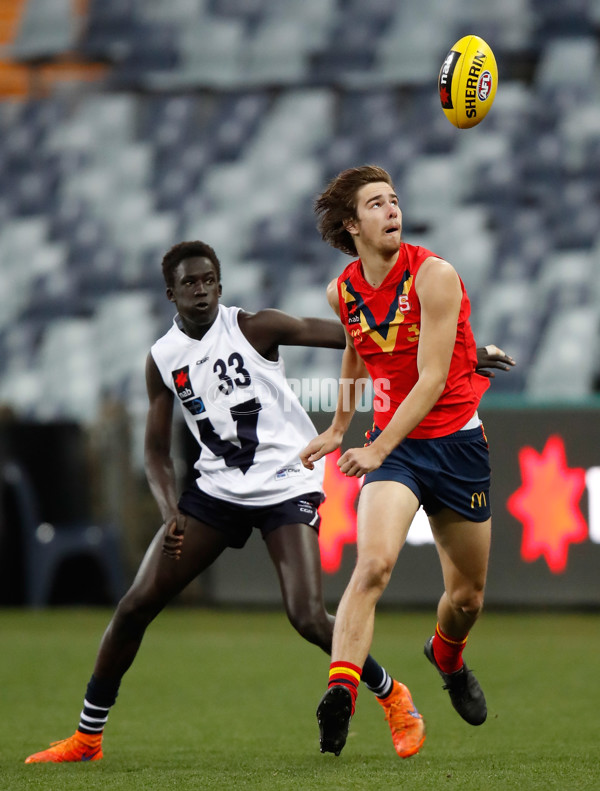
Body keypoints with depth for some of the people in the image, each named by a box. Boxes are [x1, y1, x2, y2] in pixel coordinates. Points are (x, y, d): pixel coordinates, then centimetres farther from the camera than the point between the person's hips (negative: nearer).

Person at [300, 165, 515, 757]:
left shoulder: (433, 275, -15)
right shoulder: (342, 292, 0)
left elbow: (432, 380, -19)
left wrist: (377, 448, -25)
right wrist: (339, 427, 29)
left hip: (456, 439, -1)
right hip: (393, 440, 1)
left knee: (467, 596, 12)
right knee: (373, 563, -27)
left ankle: (447, 656, 47)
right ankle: (340, 693, -33)